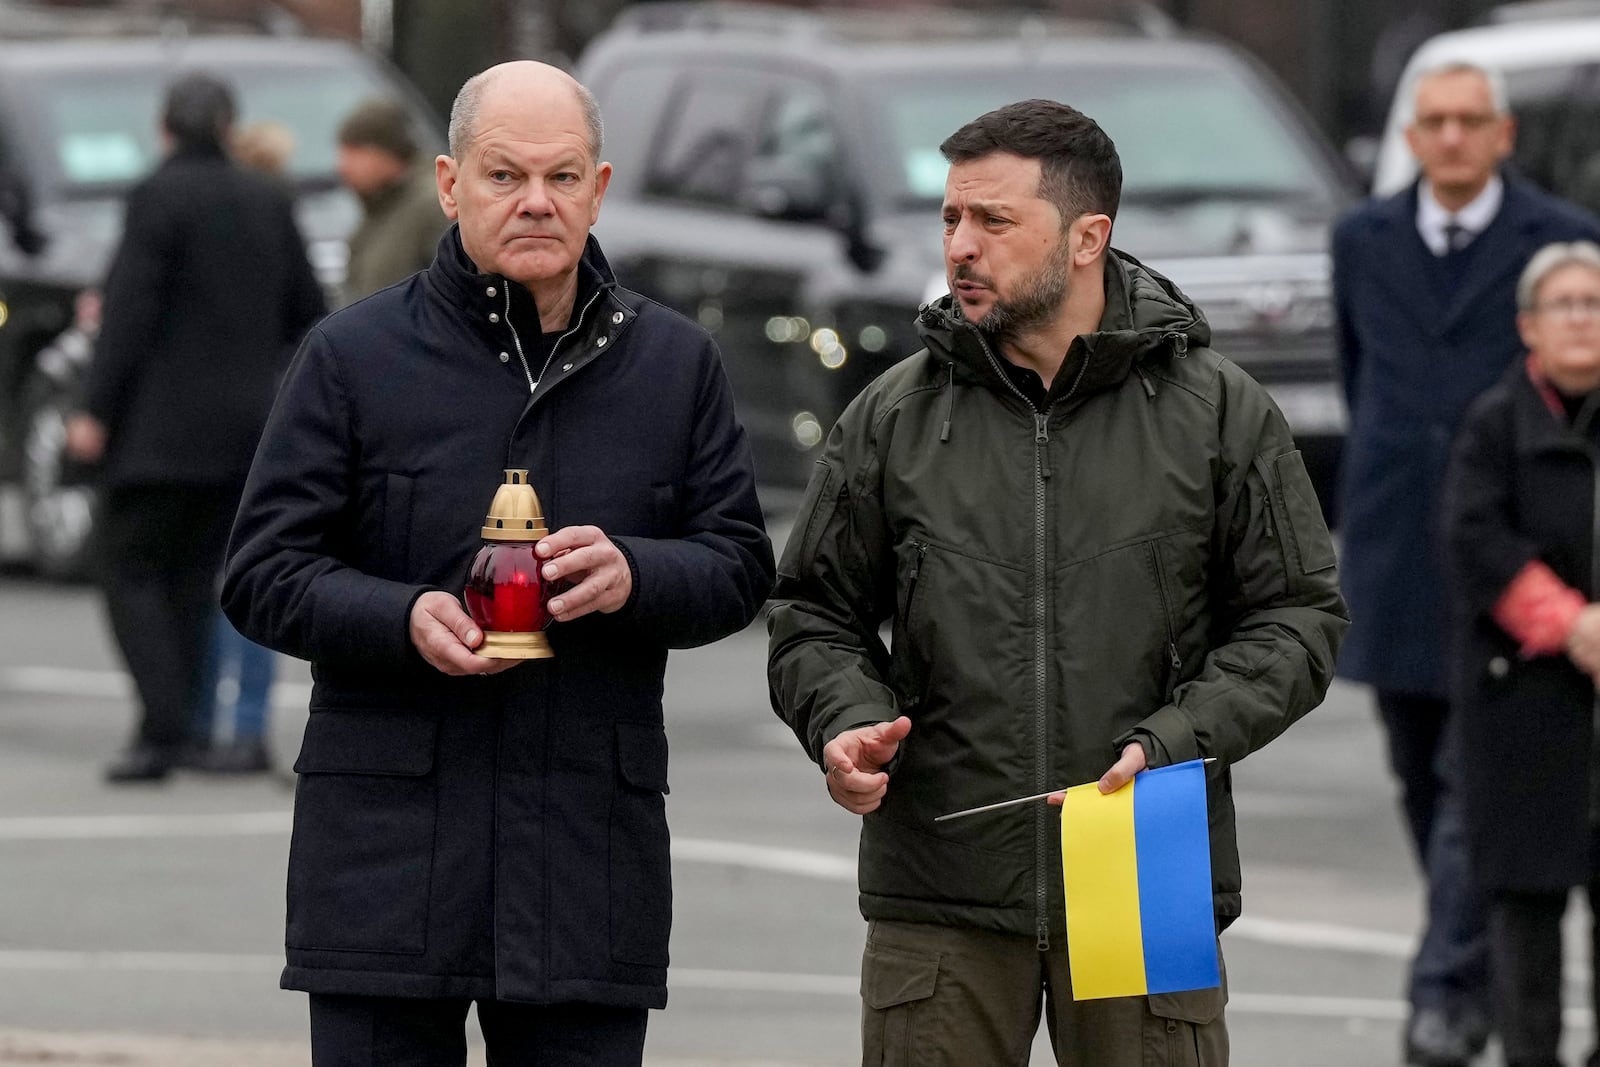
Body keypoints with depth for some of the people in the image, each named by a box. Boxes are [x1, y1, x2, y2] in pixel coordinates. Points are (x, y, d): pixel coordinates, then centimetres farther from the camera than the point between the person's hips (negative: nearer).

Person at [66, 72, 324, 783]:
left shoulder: (160, 196, -10)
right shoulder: (267, 203, 9)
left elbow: (131, 311, -15)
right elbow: (308, 312, 12)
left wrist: (95, 410, -13)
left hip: (164, 426, -6)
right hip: (242, 427, 6)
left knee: (134, 572, -3)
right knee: (194, 580, 11)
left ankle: (164, 728, -16)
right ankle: (182, 730, 7)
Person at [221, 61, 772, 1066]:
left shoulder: (675, 361, 11)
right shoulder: (354, 354, 4)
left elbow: (739, 564, 11)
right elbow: (264, 570, 3)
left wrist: (635, 575, -12)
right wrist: (403, 619, -17)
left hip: (593, 853, 2)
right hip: (388, 842, -2)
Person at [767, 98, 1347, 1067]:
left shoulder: (1220, 414, 3)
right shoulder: (893, 418, 7)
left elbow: (1298, 616, 4)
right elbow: (816, 614, 15)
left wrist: (1176, 741, -11)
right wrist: (846, 722, -7)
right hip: (937, 901, 1)